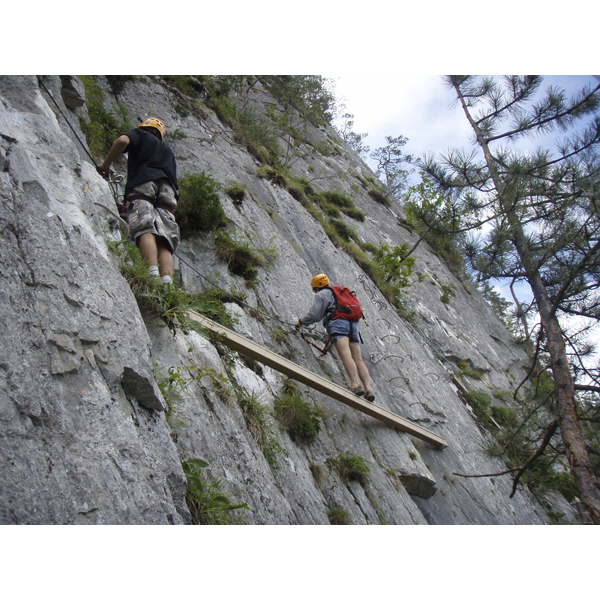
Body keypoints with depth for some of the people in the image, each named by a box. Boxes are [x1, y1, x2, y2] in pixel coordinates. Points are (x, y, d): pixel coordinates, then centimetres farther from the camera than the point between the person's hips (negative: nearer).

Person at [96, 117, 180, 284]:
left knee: (145, 230, -23)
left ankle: (153, 273, -46)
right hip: (168, 192, 4)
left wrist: (106, 164, 11)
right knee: (164, 242, -11)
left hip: (142, 185, -4)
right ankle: (167, 281, -34)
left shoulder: (140, 134, 27)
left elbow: (123, 140, 3)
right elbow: (175, 187, 32)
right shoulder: (168, 152, 41)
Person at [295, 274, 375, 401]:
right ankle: (368, 389, -20)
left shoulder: (321, 294, 13)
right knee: (358, 359, -3)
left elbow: (314, 315, 3)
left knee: (345, 354, -23)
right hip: (353, 324, 7)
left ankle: (356, 385, -42)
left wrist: (301, 321, 22)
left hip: (338, 323, -7)